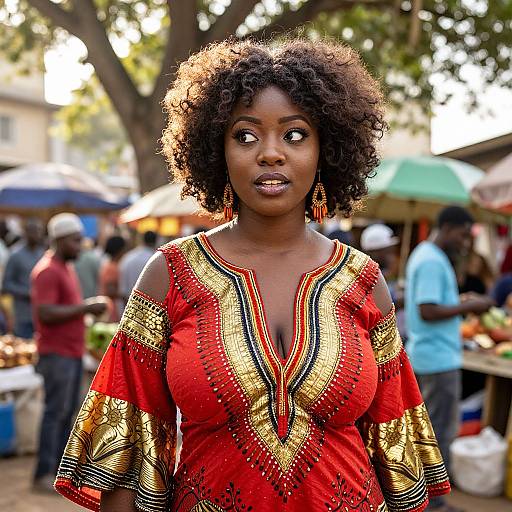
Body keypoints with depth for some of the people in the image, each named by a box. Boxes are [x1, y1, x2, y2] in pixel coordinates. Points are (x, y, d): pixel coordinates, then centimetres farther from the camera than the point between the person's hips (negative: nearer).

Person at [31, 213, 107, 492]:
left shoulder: (67, 268, 17)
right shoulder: (47, 270, -14)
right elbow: (46, 313, -23)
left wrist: (89, 307, 10)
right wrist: (85, 308, -19)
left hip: (73, 351, 9)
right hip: (56, 353, -9)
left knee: (67, 411, 13)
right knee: (55, 412, -5)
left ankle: (61, 467, 23)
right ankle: (44, 475, 3)